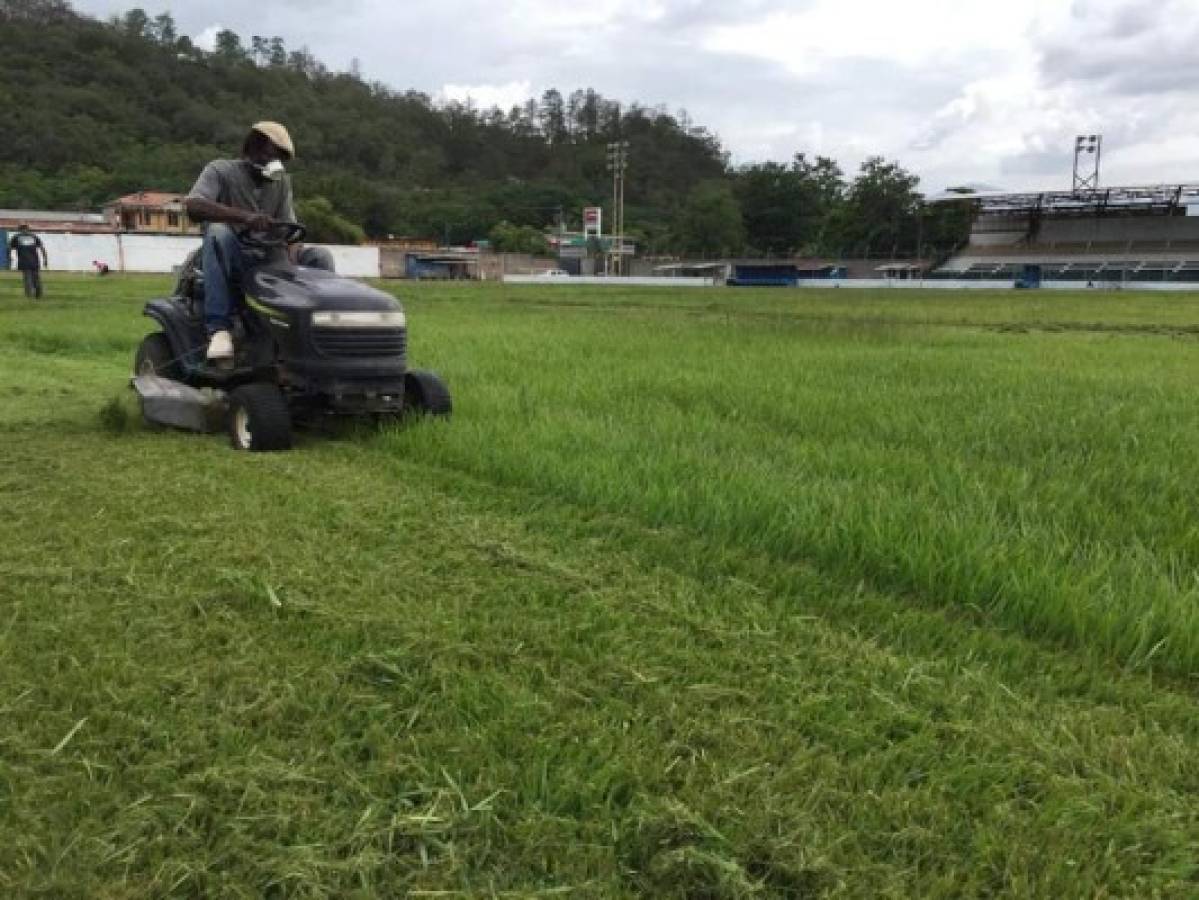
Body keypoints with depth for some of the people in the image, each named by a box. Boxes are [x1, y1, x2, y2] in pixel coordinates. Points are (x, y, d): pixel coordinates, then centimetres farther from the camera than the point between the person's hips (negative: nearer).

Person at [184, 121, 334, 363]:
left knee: (321, 256, -15)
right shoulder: (221, 170, -3)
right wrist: (246, 217, -38)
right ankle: (219, 328, -39)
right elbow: (193, 206, -23)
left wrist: (292, 254, -23)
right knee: (218, 232, -35)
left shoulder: (282, 182, 11)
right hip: (229, 260, -4)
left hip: (268, 261, 4)